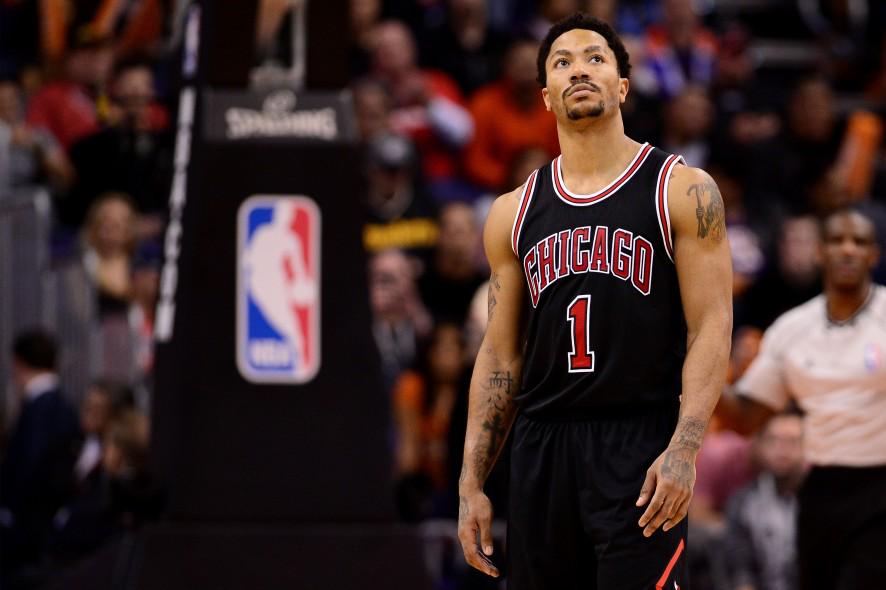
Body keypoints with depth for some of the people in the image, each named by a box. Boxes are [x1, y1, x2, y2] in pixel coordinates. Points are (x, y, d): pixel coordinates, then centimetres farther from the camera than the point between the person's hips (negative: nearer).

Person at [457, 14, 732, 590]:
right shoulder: (514, 213, 12)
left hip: (640, 449, -4)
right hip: (541, 450, 4)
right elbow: (500, 355, 14)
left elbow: (711, 328, -6)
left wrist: (683, 449, -19)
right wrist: (472, 483, 7)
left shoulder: (682, 191, 0)